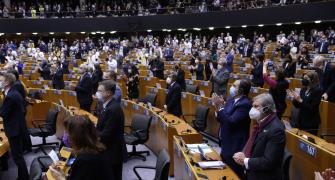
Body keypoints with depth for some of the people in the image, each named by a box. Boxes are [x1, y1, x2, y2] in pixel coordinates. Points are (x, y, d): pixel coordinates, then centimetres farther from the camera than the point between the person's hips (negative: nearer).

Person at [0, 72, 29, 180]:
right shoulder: (14, 93, 7)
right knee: (19, 154, 19)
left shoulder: (10, 96, -24)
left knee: (17, 156, 1)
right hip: (18, 127, 10)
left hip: (14, 130, -10)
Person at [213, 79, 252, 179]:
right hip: (226, 143, 9)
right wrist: (218, 106, -7)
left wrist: (220, 106, -22)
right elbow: (221, 118, 9)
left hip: (235, 147, -9)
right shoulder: (231, 99, 7)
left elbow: (231, 122, -27)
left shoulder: (245, 104, -20)